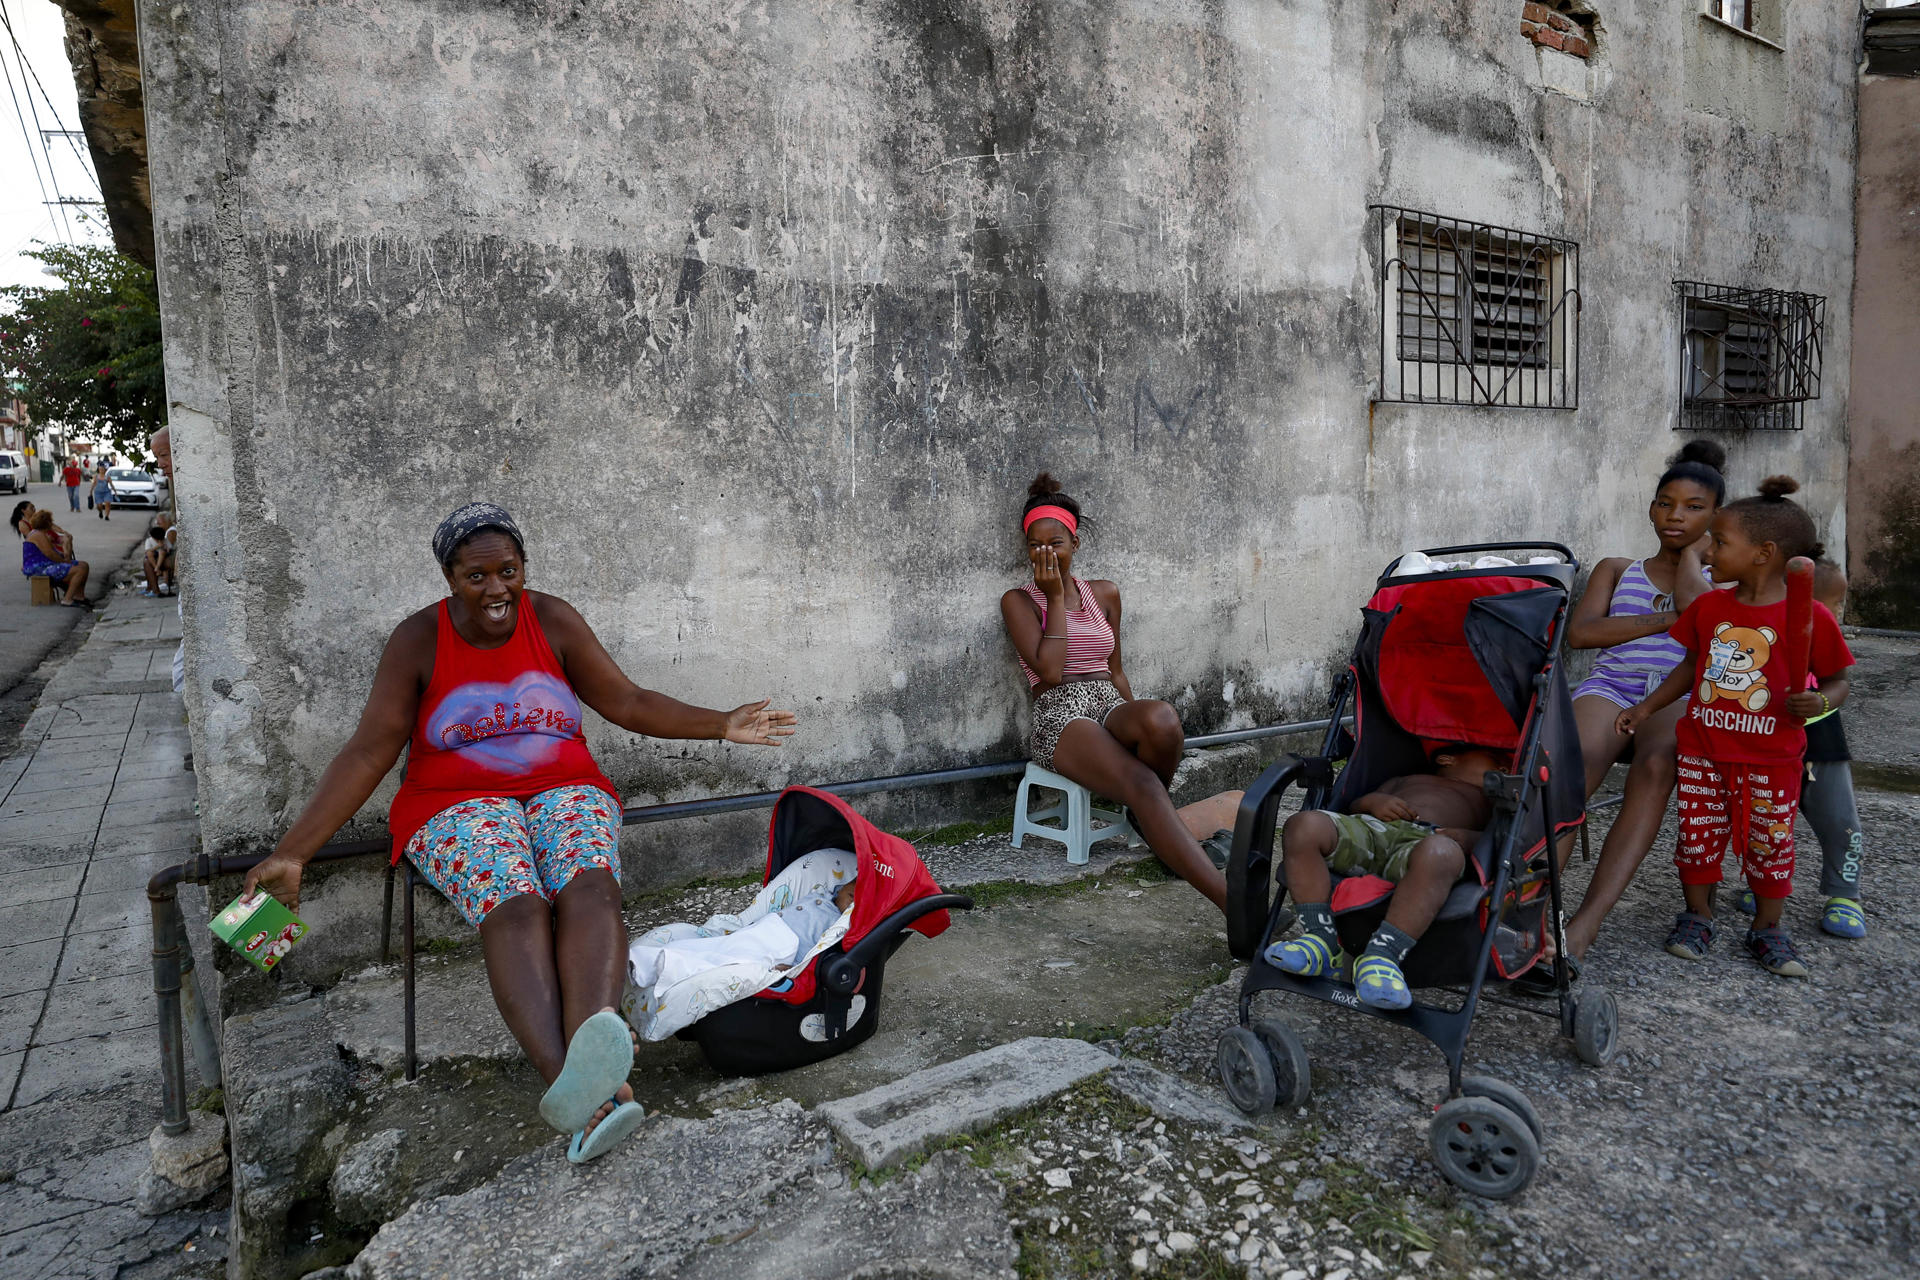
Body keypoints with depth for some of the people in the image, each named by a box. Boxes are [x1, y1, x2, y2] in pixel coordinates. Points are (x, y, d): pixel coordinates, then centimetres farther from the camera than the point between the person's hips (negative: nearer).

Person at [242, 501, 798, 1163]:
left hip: (564, 791, 2)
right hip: (459, 806, -2)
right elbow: (368, 752, -4)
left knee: (589, 885, -33)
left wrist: (720, 725, -5)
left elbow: (629, 702, 7)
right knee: (513, 908, -34)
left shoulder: (553, 620, 5)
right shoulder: (418, 640, 1)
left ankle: (587, 1058, -57)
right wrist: (290, 853, -11)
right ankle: (588, 1092, -53)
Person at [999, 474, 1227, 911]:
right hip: (1059, 718, -4)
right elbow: (1050, 670, -9)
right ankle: (1231, 901, -43)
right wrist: (1055, 597, -5)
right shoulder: (1018, 600, 5)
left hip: (1111, 707, 4)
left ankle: (1148, 818, -6)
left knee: (1161, 717, -37)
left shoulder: (1104, 593, 18)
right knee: (1141, 785, -34)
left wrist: (1139, 720, 7)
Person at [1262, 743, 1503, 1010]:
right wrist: (1373, 801, 7)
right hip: (1366, 827, 3)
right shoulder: (1405, 780, 42)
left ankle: (1380, 957, -42)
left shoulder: (1488, 800, 37)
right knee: (1304, 824, -30)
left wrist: (1467, 837, -6)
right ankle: (1321, 942, -26)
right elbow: (1354, 806, 30)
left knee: (1443, 852, -42)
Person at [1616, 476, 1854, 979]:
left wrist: (1819, 701, -23)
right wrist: (1646, 707, 9)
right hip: (1702, 748, 3)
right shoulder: (1709, 606, 2)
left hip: (1770, 757, -3)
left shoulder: (1810, 616, -11)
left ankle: (1767, 928, 28)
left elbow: (1837, 679, -2)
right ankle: (1697, 916, 27)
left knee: (1769, 841, 10)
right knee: (1699, 833, 10)